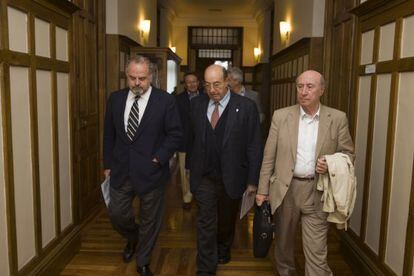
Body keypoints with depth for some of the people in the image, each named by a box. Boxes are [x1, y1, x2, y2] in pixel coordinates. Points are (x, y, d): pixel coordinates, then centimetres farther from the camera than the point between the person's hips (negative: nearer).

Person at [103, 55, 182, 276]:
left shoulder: (166, 101, -9)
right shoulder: (115, 99, 3)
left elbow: (175, 134, -5)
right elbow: (109, 134, 10)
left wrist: (159, 159, -13)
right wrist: (108, 164, 9)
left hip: (150, 171, -3)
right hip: (121, 170, 3)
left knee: (150, 220, 11)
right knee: (116, 214, 11)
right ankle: (132, 237, 46)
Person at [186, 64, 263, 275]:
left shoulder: (246, 107, -11)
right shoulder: (197, 104, -1)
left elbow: (254, 146, -10)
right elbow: (192, 137, 8)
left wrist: (252, 180, -9)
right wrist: (190, 166, 10)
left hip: (231, 177, -1)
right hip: (204, 177, 1)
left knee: (227, 220, 20)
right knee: (206, 223, 4)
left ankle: (223, 249, 49)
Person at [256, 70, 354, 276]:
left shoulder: (338, 118, -1)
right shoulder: (281, 116, -1)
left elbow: (348, 153, 7)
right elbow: (269, 157, 1)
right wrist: (263, 190, 0)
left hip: (317, 192, -1)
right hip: (285, 189, 1)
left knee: (316, 253, 0)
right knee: (283, 243, 19)